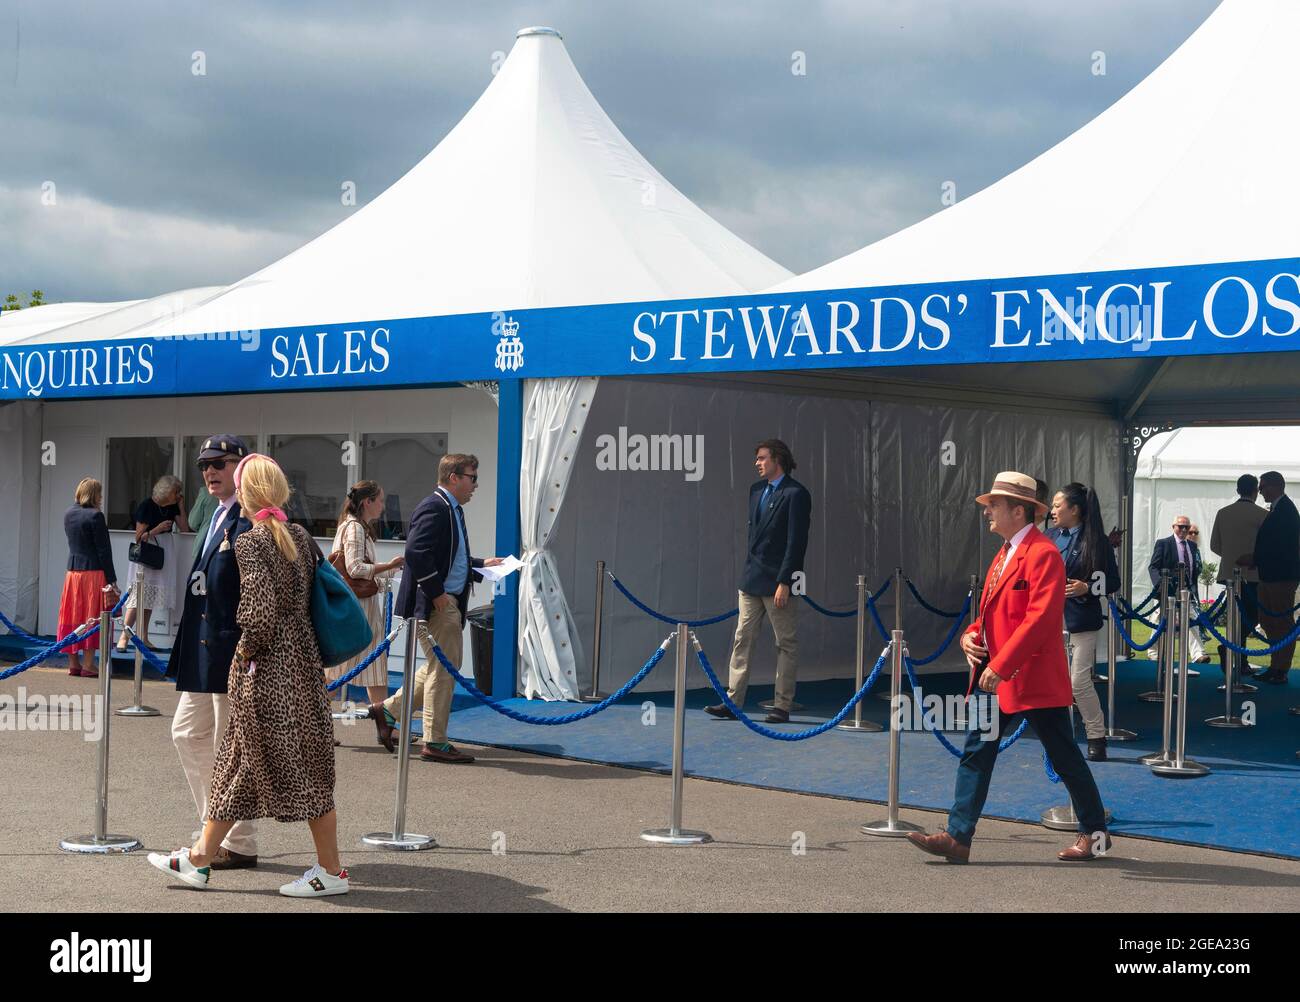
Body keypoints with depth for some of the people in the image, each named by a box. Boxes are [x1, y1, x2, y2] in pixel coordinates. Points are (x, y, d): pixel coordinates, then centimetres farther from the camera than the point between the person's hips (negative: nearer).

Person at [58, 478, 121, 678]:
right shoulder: (95, 516, -13)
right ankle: (88, 666, -1)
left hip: (73, 570, 6)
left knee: (73, 617, 11)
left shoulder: (68, 514, 7)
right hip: (94, 572, -6)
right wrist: (111, 579, -10)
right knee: (92, 617, -1)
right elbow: (104, 550, -13)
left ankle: (73, 663, 15)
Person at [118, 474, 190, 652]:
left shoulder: (172, 507, 7)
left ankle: (142, 637, 15)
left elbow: (185, 529, 4)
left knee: (149, 597, 10)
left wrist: (181, 506, -2)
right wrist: (157, 529, -23)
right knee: (138, 596, -13)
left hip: (163, 555, 7)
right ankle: (123, 637, -13)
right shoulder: (147, 507, -12)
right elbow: (139, 537, -10)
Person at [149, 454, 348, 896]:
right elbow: (316, 591, 11)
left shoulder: (250, 542, -14)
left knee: (300, 767, -1)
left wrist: (246, 649, -7)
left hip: (267, 668, -8)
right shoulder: (300, 535, 7)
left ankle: (332, 872, 7)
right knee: (236, 760, 15)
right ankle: (200, 858, 24)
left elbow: (260, 609, -22)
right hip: (302, 660, 8)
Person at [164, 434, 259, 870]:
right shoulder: (215, 517, 15)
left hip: (234, 648, -10)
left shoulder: (250, 520, -16)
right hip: (203, 648, 10)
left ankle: (240, 844, 10)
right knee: (188, 733, 15)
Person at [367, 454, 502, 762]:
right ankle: (435, 743, 4)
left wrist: (481, 564, 19)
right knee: (443, 669, -4)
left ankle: (388, 710, 26)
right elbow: (417, 552, -26)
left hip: (449, 604, 10)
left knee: (440, 668, 18)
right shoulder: (434, 508, -16)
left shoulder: (452, 509, 18)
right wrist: (436, 593, -23)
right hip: (435, 604, -10)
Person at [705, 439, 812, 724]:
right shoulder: (757, 490, 14)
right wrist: (749, 570, 15)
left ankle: (782, 706, 7)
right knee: (742, 641, 5)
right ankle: (733, 703, 7)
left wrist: (784, 582, -17)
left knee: (786, 645, 3)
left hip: (778, 582, -8)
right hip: (751, 581, 8)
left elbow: (797, 542, -14)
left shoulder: (796, 494, -10)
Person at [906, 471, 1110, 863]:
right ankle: (958, 838, 1)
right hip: (995, 677, 9)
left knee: (1065, 757, 4)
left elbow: (1040, 618, -24)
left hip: (1034, 678, -9)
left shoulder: (1043, 554, -15)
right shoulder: (1004, 554, 15)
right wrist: (970, 636, 2)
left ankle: (1095, 833, 18)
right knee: (976, 752, 2)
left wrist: (1000, 666, -27)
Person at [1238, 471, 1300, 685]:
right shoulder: (1276, 508, 15)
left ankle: (1281, 670, 0)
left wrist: (1254, 558, -17)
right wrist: (1255, 559, 7)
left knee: (1282, 622, -4)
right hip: (1270, 575, 10)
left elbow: (1281, 545, -22)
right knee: (1267, 621, 15)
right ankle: (1275, 666, 22)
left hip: (1282, 576, -10)